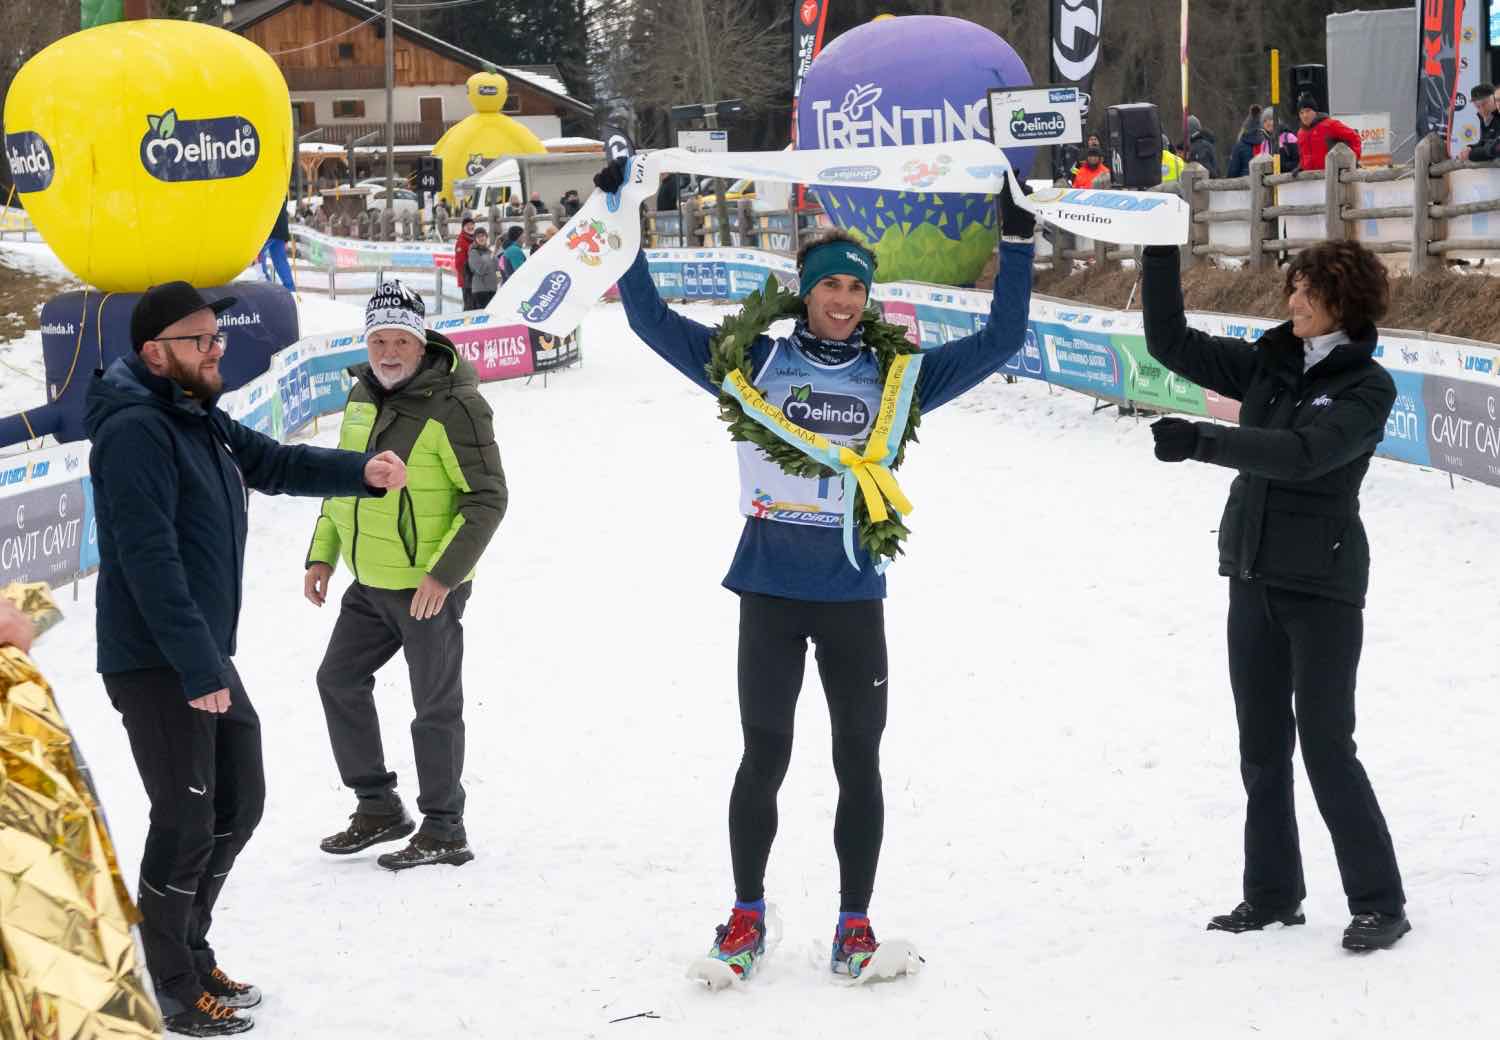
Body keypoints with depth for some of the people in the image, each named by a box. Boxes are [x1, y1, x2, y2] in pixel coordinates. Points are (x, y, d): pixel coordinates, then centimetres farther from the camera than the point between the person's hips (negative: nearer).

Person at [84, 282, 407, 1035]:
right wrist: (196, 667, -29)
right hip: (156, 664, -10)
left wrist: (362, 471, -1)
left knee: (238, 805, 17)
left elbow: (275, 464, 18)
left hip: (208, 656, 10)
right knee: (186, 823, -4)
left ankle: (191, 956, 32)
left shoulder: (201, 420, 11)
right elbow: (150, 558, -26)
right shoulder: (136, 431, -20)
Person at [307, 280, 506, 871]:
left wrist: (444, 574, -24)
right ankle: (378, 808, 26)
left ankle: (444, 831, 13)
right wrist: (322, 554, 13)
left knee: (435, 705, 1)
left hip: (430, 586, -8)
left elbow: (487, 499, -18)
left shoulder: (452, 407, -18)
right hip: (370, 582, 8)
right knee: (339, 680, 14)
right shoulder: (362, 396, 6)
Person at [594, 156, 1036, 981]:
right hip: (770, 587, -1)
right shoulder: (756, 364, 3)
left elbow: (998, 341, 8)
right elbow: (653, 322, 2)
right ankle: (747, 913, 19)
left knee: (858, 762, 6)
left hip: (853, 594, 1)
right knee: (763, 759, 5)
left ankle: (855, 921, 16)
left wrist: (1017, 244, 3)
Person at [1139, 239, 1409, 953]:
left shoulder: (1367, 387, -10)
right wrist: (1160, 258, -5)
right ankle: (1271, 894, 20)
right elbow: (1171, 344, 5)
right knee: (1262, 746, 11)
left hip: (1322, 583, -6)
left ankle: (1378, 901, 1)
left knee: (1325, 746, -8)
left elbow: (1302, 454, -26)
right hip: (1253, 574, 6)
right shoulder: (1266, 363, 6)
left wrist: (1202, 441, -34)